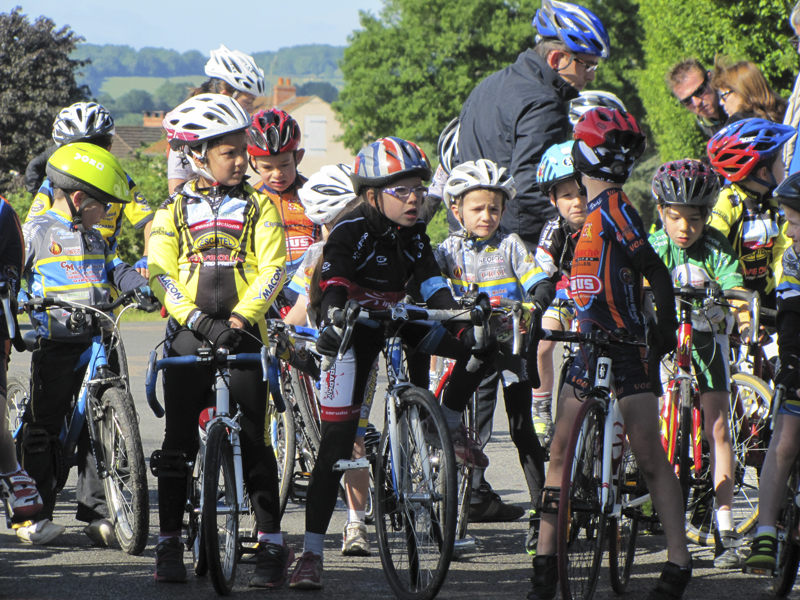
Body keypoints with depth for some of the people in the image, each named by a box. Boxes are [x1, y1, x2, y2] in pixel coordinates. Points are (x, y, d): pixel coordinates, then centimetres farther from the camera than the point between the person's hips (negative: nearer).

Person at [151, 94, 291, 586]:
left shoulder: (258, 206, 5)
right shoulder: (176, 209, 6)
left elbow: (273, 268, -2)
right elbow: (161, 273, -1)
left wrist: (241, 317, -16)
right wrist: (198, 320, -14)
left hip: (242, 331, -1)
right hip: (189, 334, 1)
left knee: (253, 439, -6)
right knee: (179, 440, 0)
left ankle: (272, 544, -2)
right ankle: (170, 542, 7)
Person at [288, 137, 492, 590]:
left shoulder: (412, 233, -2)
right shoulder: (353, 230, -19)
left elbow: (433, 284, -8)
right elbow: (330, 281, -33)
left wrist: (465, 321, -24)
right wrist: (333, 319, -53)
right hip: (354, 331, -6)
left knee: (483, 347, -12)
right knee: (337, 441, -14)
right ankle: (312, 554, -13)